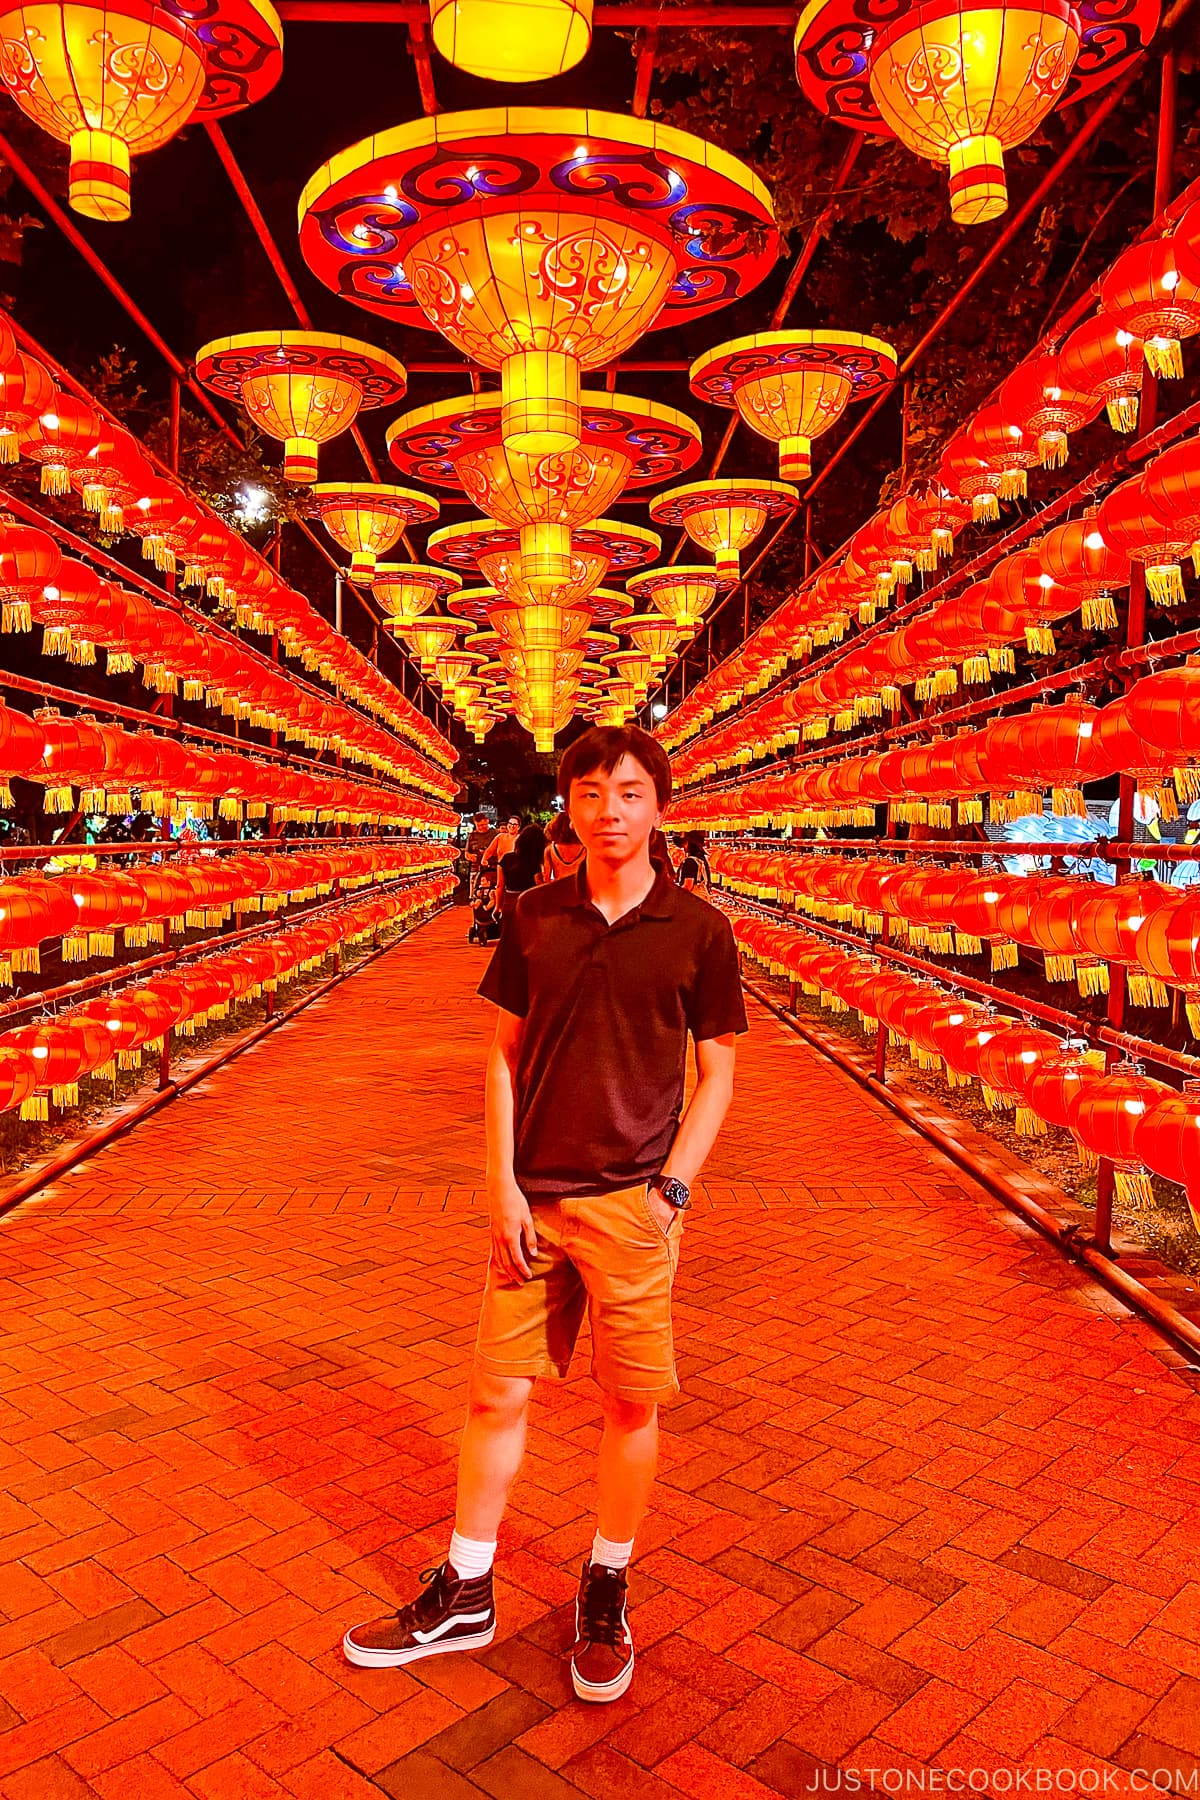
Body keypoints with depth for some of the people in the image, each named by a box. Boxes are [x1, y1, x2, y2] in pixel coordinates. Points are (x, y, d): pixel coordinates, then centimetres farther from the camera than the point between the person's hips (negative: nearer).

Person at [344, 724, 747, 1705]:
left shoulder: (698, 930, -5)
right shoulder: (536, 916, 2)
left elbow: (717, 1075, 0)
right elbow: (505, 1055, 6)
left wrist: (669, 1191, -8)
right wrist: (503, 1184, -2)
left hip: (633, 1201, -2)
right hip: (532, 1199, 2)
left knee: (632, 1403, 9)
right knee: (500, 1392, 11)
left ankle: (606, 1591, 33)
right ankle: (465, 1593, 31)